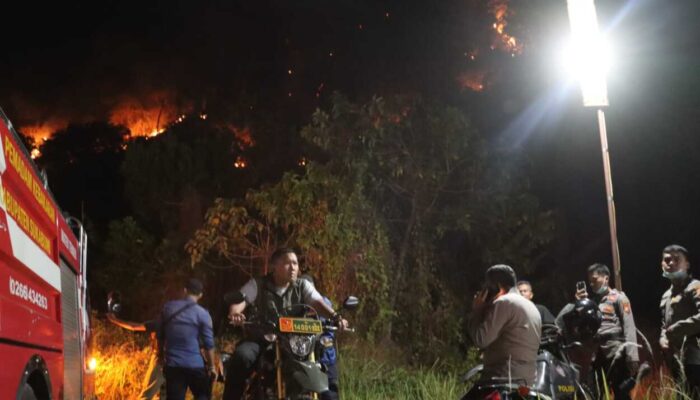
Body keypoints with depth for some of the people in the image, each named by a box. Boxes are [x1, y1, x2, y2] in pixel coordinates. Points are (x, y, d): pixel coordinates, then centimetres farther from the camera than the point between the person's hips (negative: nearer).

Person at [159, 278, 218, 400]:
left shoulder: (168, 307, 4)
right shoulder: (202, 314, -7)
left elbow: (161, 335, 14)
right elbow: (208, 344, -7)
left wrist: (162, 355, 28)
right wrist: (212, 366, 4)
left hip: (172, 365, 3)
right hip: (195, 365, -3)